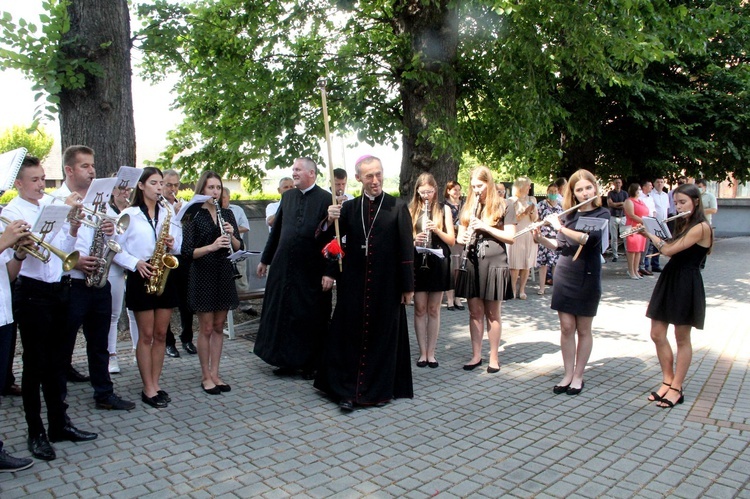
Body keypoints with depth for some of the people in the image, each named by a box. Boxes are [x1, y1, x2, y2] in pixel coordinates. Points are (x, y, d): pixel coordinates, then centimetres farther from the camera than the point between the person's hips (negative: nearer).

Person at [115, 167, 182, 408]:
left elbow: (180, 245, 12)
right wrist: (136, 263, -18)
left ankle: (155, 384, 19)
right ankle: (148, 389, 9)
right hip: (141, 277, -4)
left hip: (165, 276, 4)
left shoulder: (168, 212, 9)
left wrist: (173, 245, -9)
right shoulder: (129, 214, -2)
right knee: (146, 335, 1)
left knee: (161, 334, 8)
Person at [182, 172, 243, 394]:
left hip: (224, 275, 4)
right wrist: (212, 246, -27)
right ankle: (206, 376, 15)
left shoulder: (227, 214, 7)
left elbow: (239, 247, 6)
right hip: (203, 276, -4)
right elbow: (187, 251, -13)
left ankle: (215, 374, 20)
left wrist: (231, 236, -14)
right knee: (206, 328, 2)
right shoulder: (193, 216, -6)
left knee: (219, 327, 10)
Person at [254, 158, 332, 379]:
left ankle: (311, 364, 21)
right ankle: (287, 360, 26)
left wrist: (329, 271, -15)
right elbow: (277, 229, 16)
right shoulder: (287, 196, 10)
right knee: (282, 312, 11)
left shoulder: (325, 199, -8)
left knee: (310, 317, 6)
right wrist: (265, 259, 17)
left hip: (311, 270, -5)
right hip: (283, 265, 6)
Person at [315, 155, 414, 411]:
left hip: (387, 284, -2)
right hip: (353, 284, 2)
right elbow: (328, 240, 2)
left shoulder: (398, 207, -2)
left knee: (383, 335, 9)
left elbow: (406, 249, -4)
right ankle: (348, 390, 18)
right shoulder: (349, 208, 5)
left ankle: (380, 388, 25)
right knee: (352, 334, 7)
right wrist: (330, 221, -19)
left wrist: (408, 286, -5)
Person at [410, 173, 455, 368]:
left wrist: (437, 230, -17)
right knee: (420, 309, 3)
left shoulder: (444, 209, 4)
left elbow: (452, 240, 0)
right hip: (418, 262, 0)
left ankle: (431, 353, 14)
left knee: (433, 310, 6)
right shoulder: (411, 210, 6)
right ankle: (422, 352, 13)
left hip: (438, 263, 0)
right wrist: (414, 241, -18)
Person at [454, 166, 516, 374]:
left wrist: (485, 227, -16)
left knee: (492, 313, 5)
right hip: (472, 264, 4)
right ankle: (476, 356, 17)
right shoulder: (468, 206, 12)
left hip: (494, 264, -4)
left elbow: (511, 237, -6)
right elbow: (460, 234, 13)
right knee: (475, 312, 8)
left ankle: (494, 357, 16)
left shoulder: (504, 206, -1)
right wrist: (463, 238, -11)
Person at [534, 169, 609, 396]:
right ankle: (567, 375, 17)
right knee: (566, 327, 5)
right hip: (563, 275, 3)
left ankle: (578, 376, 18)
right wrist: (540, 238, -3)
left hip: (587, 277, -3)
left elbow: (591, 239, -23)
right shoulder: (568, 214, 7)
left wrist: (560, 227, -20)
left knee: (583, 329, 7)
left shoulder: (601, 214, -4)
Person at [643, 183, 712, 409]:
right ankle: (667, 381, 22)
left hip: (686, 285, -8)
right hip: (669, 278, 8)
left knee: (682, 338, 2)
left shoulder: (701, 227, -14)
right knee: (657, 334, 7)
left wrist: (650, 233, -5)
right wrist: (650, 232, 1)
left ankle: (676, 389, 13)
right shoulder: (682, 224, 15)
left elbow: (668, 250, -18)